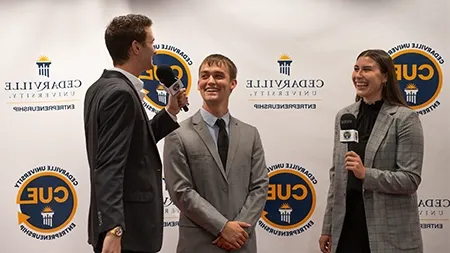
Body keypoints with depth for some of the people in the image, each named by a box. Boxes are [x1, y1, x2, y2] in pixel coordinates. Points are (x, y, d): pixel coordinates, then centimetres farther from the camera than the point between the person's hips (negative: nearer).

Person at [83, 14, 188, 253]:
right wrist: (113, 229, -30)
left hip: (124, 221, 10)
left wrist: (170, 112, 14)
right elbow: (109, 166, -25)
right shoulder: (120, 93, -18)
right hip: (126, 228, -10)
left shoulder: (101, 88, 11)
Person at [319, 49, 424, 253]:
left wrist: (366, 174, -23)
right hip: (347, 224, 4)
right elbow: (336, 175, 11)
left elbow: (411, 179, -10)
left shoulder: (405, 118, -8)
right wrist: (328, 227, 10)